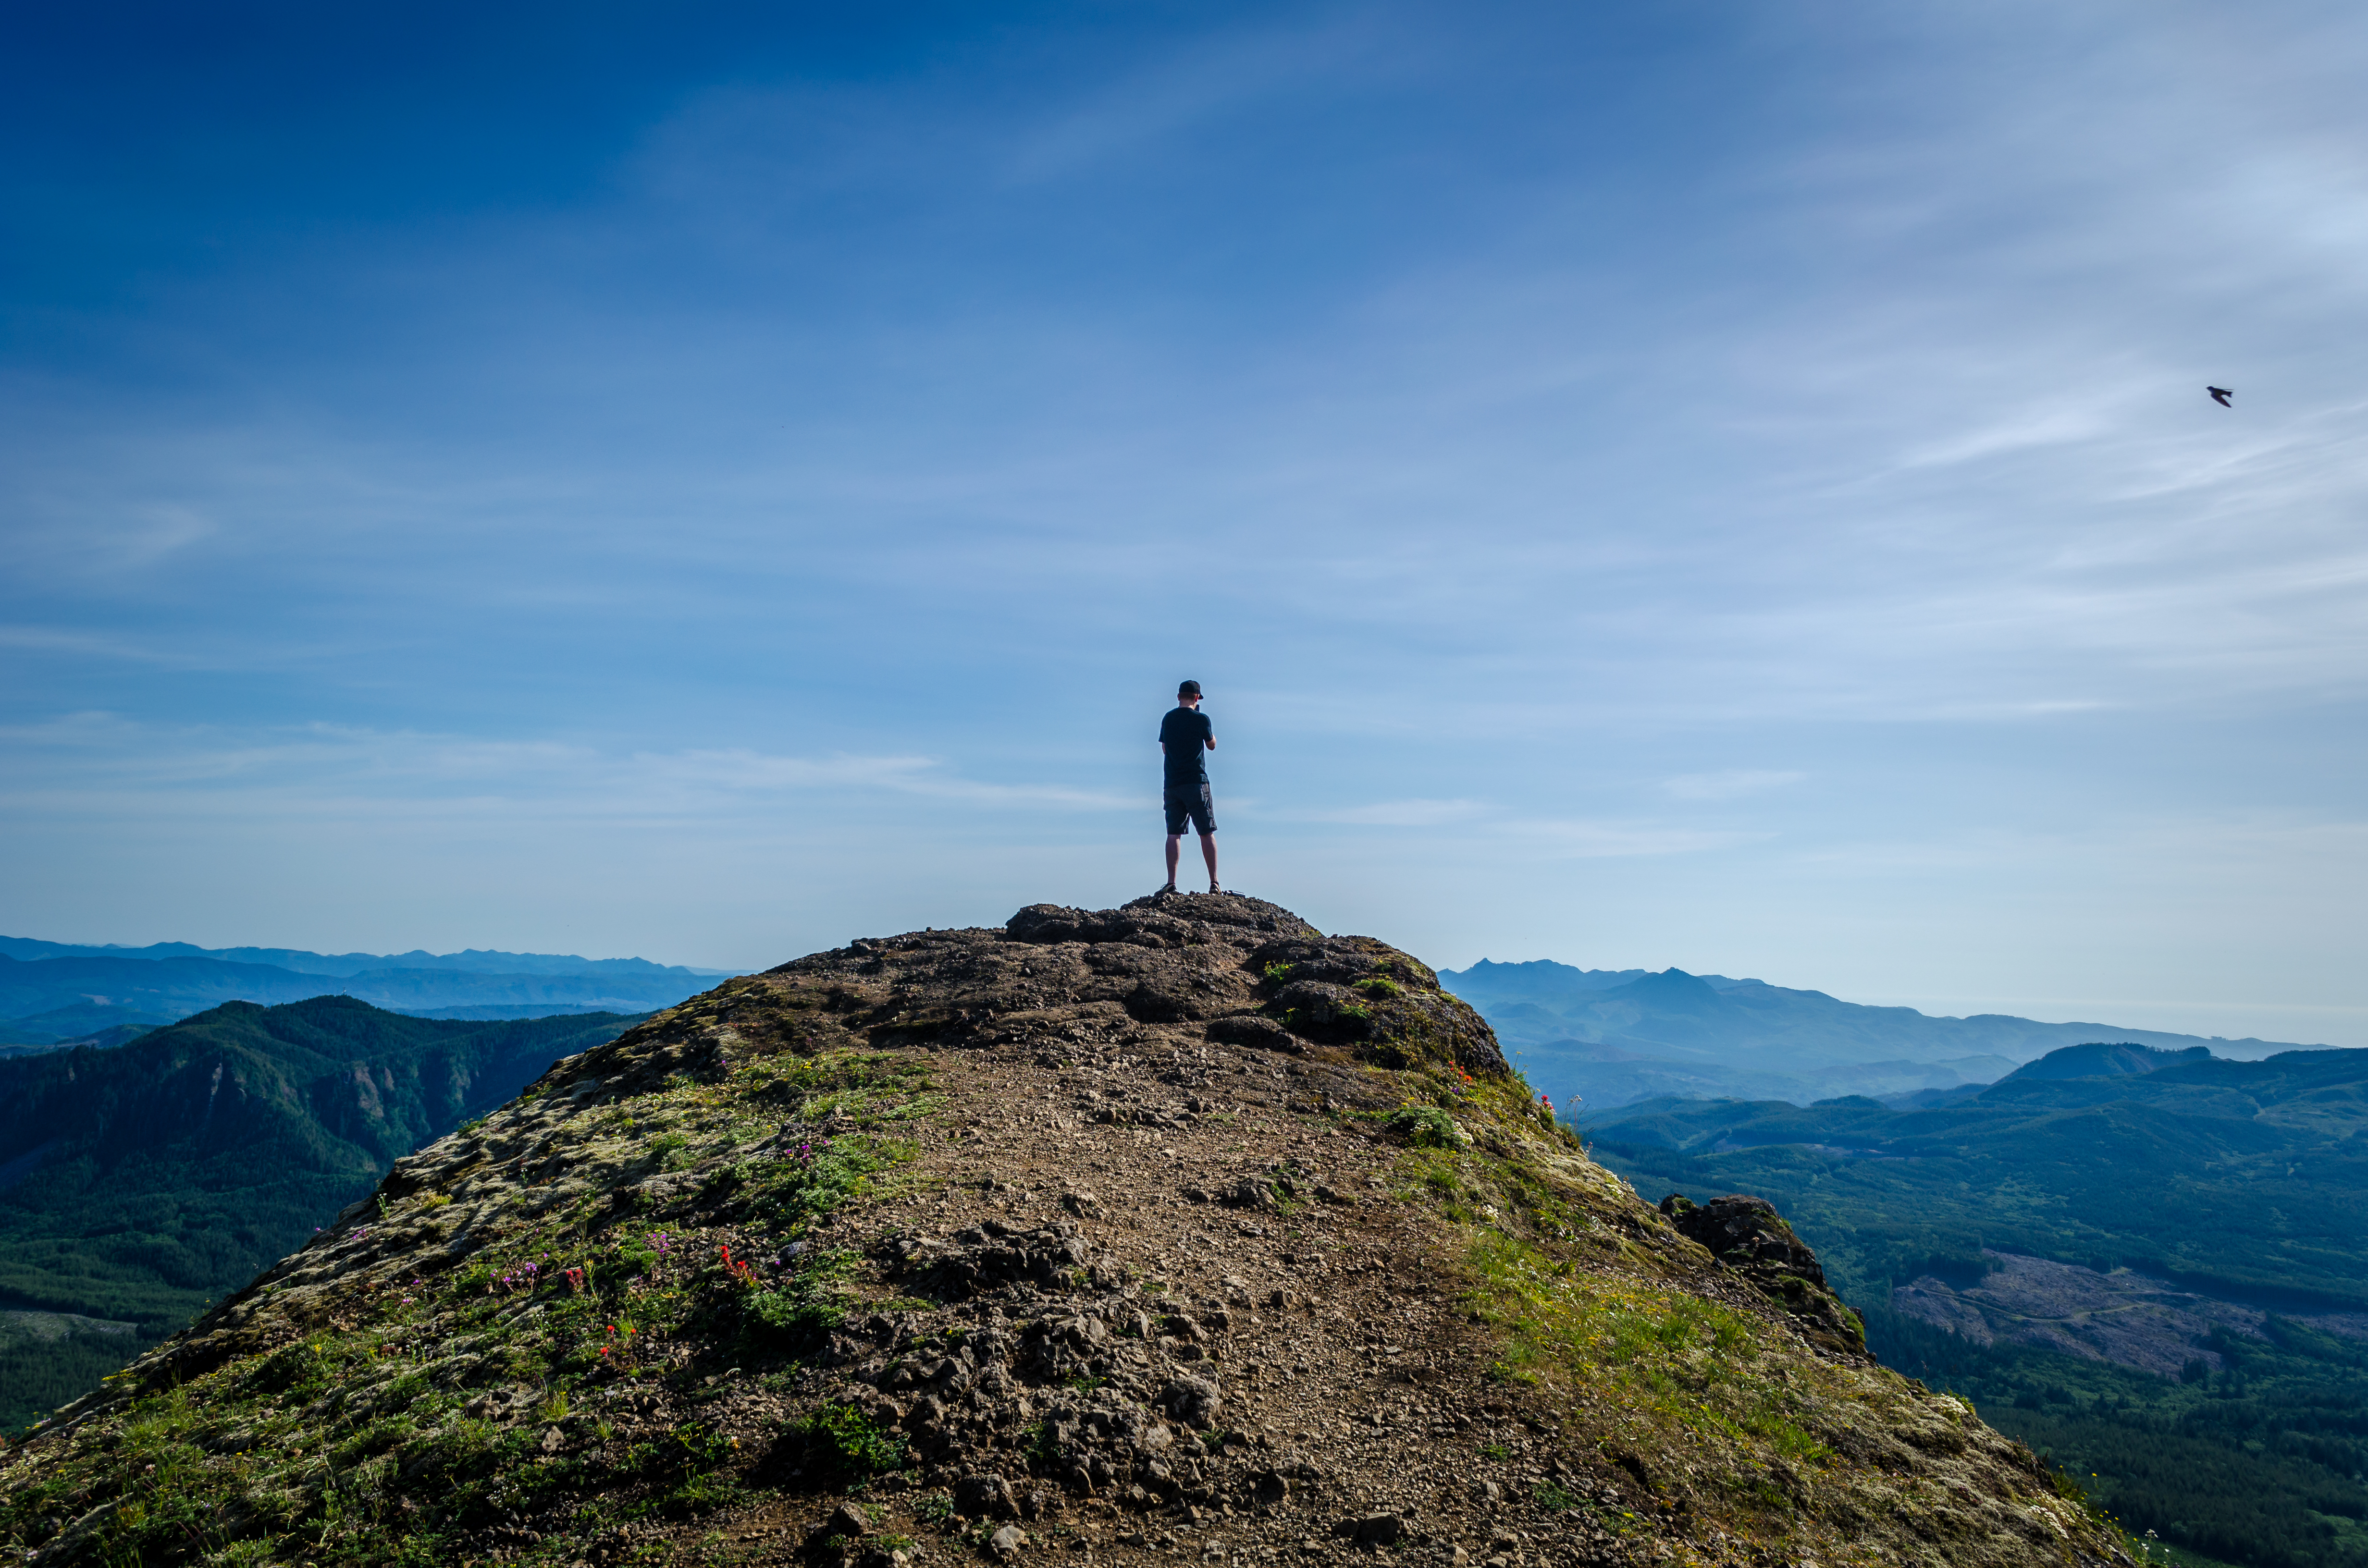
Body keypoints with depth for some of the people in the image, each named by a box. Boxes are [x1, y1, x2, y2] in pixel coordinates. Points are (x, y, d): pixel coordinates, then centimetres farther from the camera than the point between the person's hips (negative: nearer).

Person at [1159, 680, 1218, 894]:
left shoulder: (1168, 719, 8)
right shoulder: (1201, 719, -6)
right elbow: (1212, 745, 9)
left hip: (1172, 784, 4)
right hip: (1196, 783, -4)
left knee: (1173, 834, 3)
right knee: (1207, 833, 0)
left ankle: (1171, 883, -6)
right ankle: (1214, 883, -3)